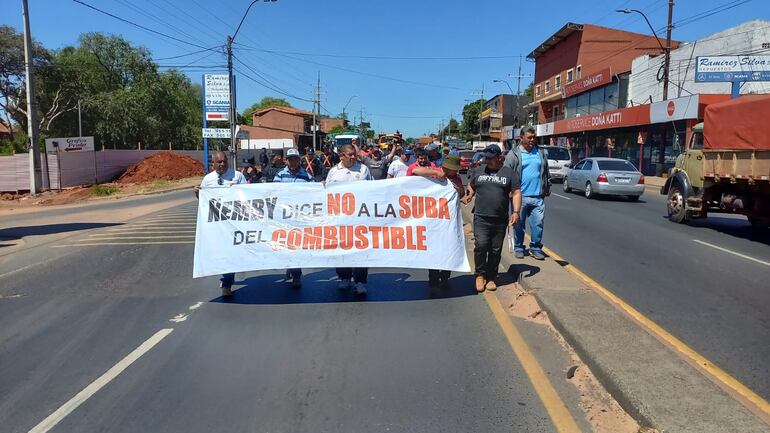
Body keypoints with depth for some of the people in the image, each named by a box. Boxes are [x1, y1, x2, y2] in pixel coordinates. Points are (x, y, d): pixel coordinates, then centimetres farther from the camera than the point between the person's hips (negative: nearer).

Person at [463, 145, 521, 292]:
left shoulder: (509, 173, 7)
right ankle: (480, 275, 5)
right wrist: (469, 195, 3)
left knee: (496, 250, 5)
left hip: (500, 220, 0)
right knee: (481, 246, -12)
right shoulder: (479, 171, 12)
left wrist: (516, 212, -7)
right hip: (481, 218, 0)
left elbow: (516, 193, 4)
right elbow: (471, 186, 25)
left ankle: (491, 278, 18)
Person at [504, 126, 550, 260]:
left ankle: (536, 248, 17)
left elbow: (546, 172, 19)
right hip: (520, 196, -3)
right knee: (519, 224, 7)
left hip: (538, 197, 3)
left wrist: (547, 188, 18)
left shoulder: (540, 152, 11)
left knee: (538, 223, 3)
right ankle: (518, 248, 20)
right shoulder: (514, 154, -1)